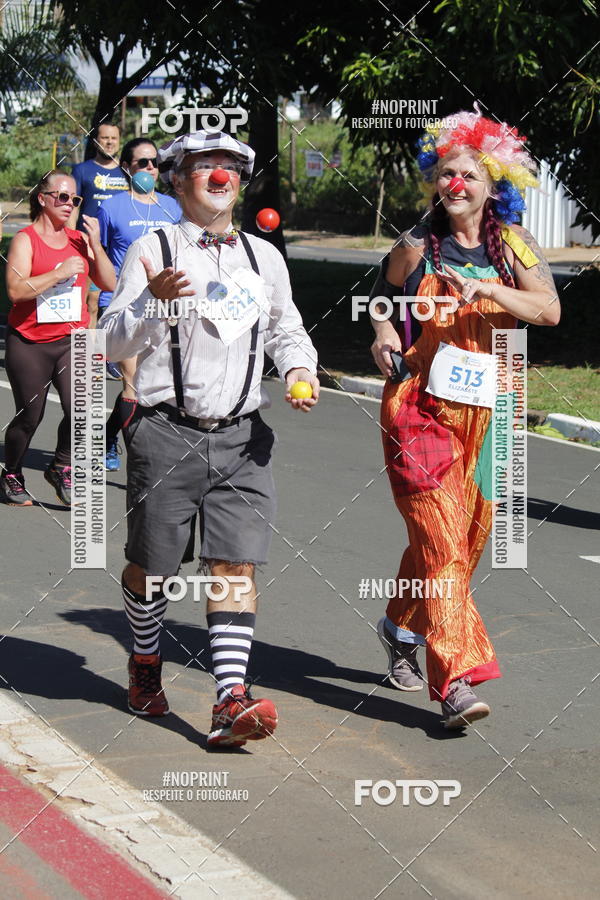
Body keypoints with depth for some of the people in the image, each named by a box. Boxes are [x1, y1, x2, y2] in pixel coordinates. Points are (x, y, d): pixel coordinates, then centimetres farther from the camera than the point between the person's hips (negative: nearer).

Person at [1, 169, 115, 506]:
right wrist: (60, 273, -18)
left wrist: (95, 244, -5)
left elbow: (110, 284, 5)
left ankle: (62, 468, 9)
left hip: (72, 340, 3)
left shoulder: (79, 239, 9)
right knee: (29, 416, 5)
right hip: (29, 343, -3)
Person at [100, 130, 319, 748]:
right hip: (166, 434, -3)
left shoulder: (262, 256, 13)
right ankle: (145, 666, 35)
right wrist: (152, 301, -24)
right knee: (150, 567, 9)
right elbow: (113, 343, -6)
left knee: (236, 566, -8)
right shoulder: (152, 250, -1)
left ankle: (230, 703, -11)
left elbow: (286, 330, 26)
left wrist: (300, 369, 5)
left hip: (240, 438, 3)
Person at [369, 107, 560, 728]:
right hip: (419, 408, -3)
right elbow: (384, 296, 19)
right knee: (439, 540, -13)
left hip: (484, 413, 3)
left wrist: (488, 288, -22)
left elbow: (550, 310, -10)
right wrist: (382, 335, -1)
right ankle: (456, 681, -16)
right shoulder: (415, 249, 2)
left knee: (467, 536, 13)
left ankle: (401, 628, 39)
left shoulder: (511, 245, 3)